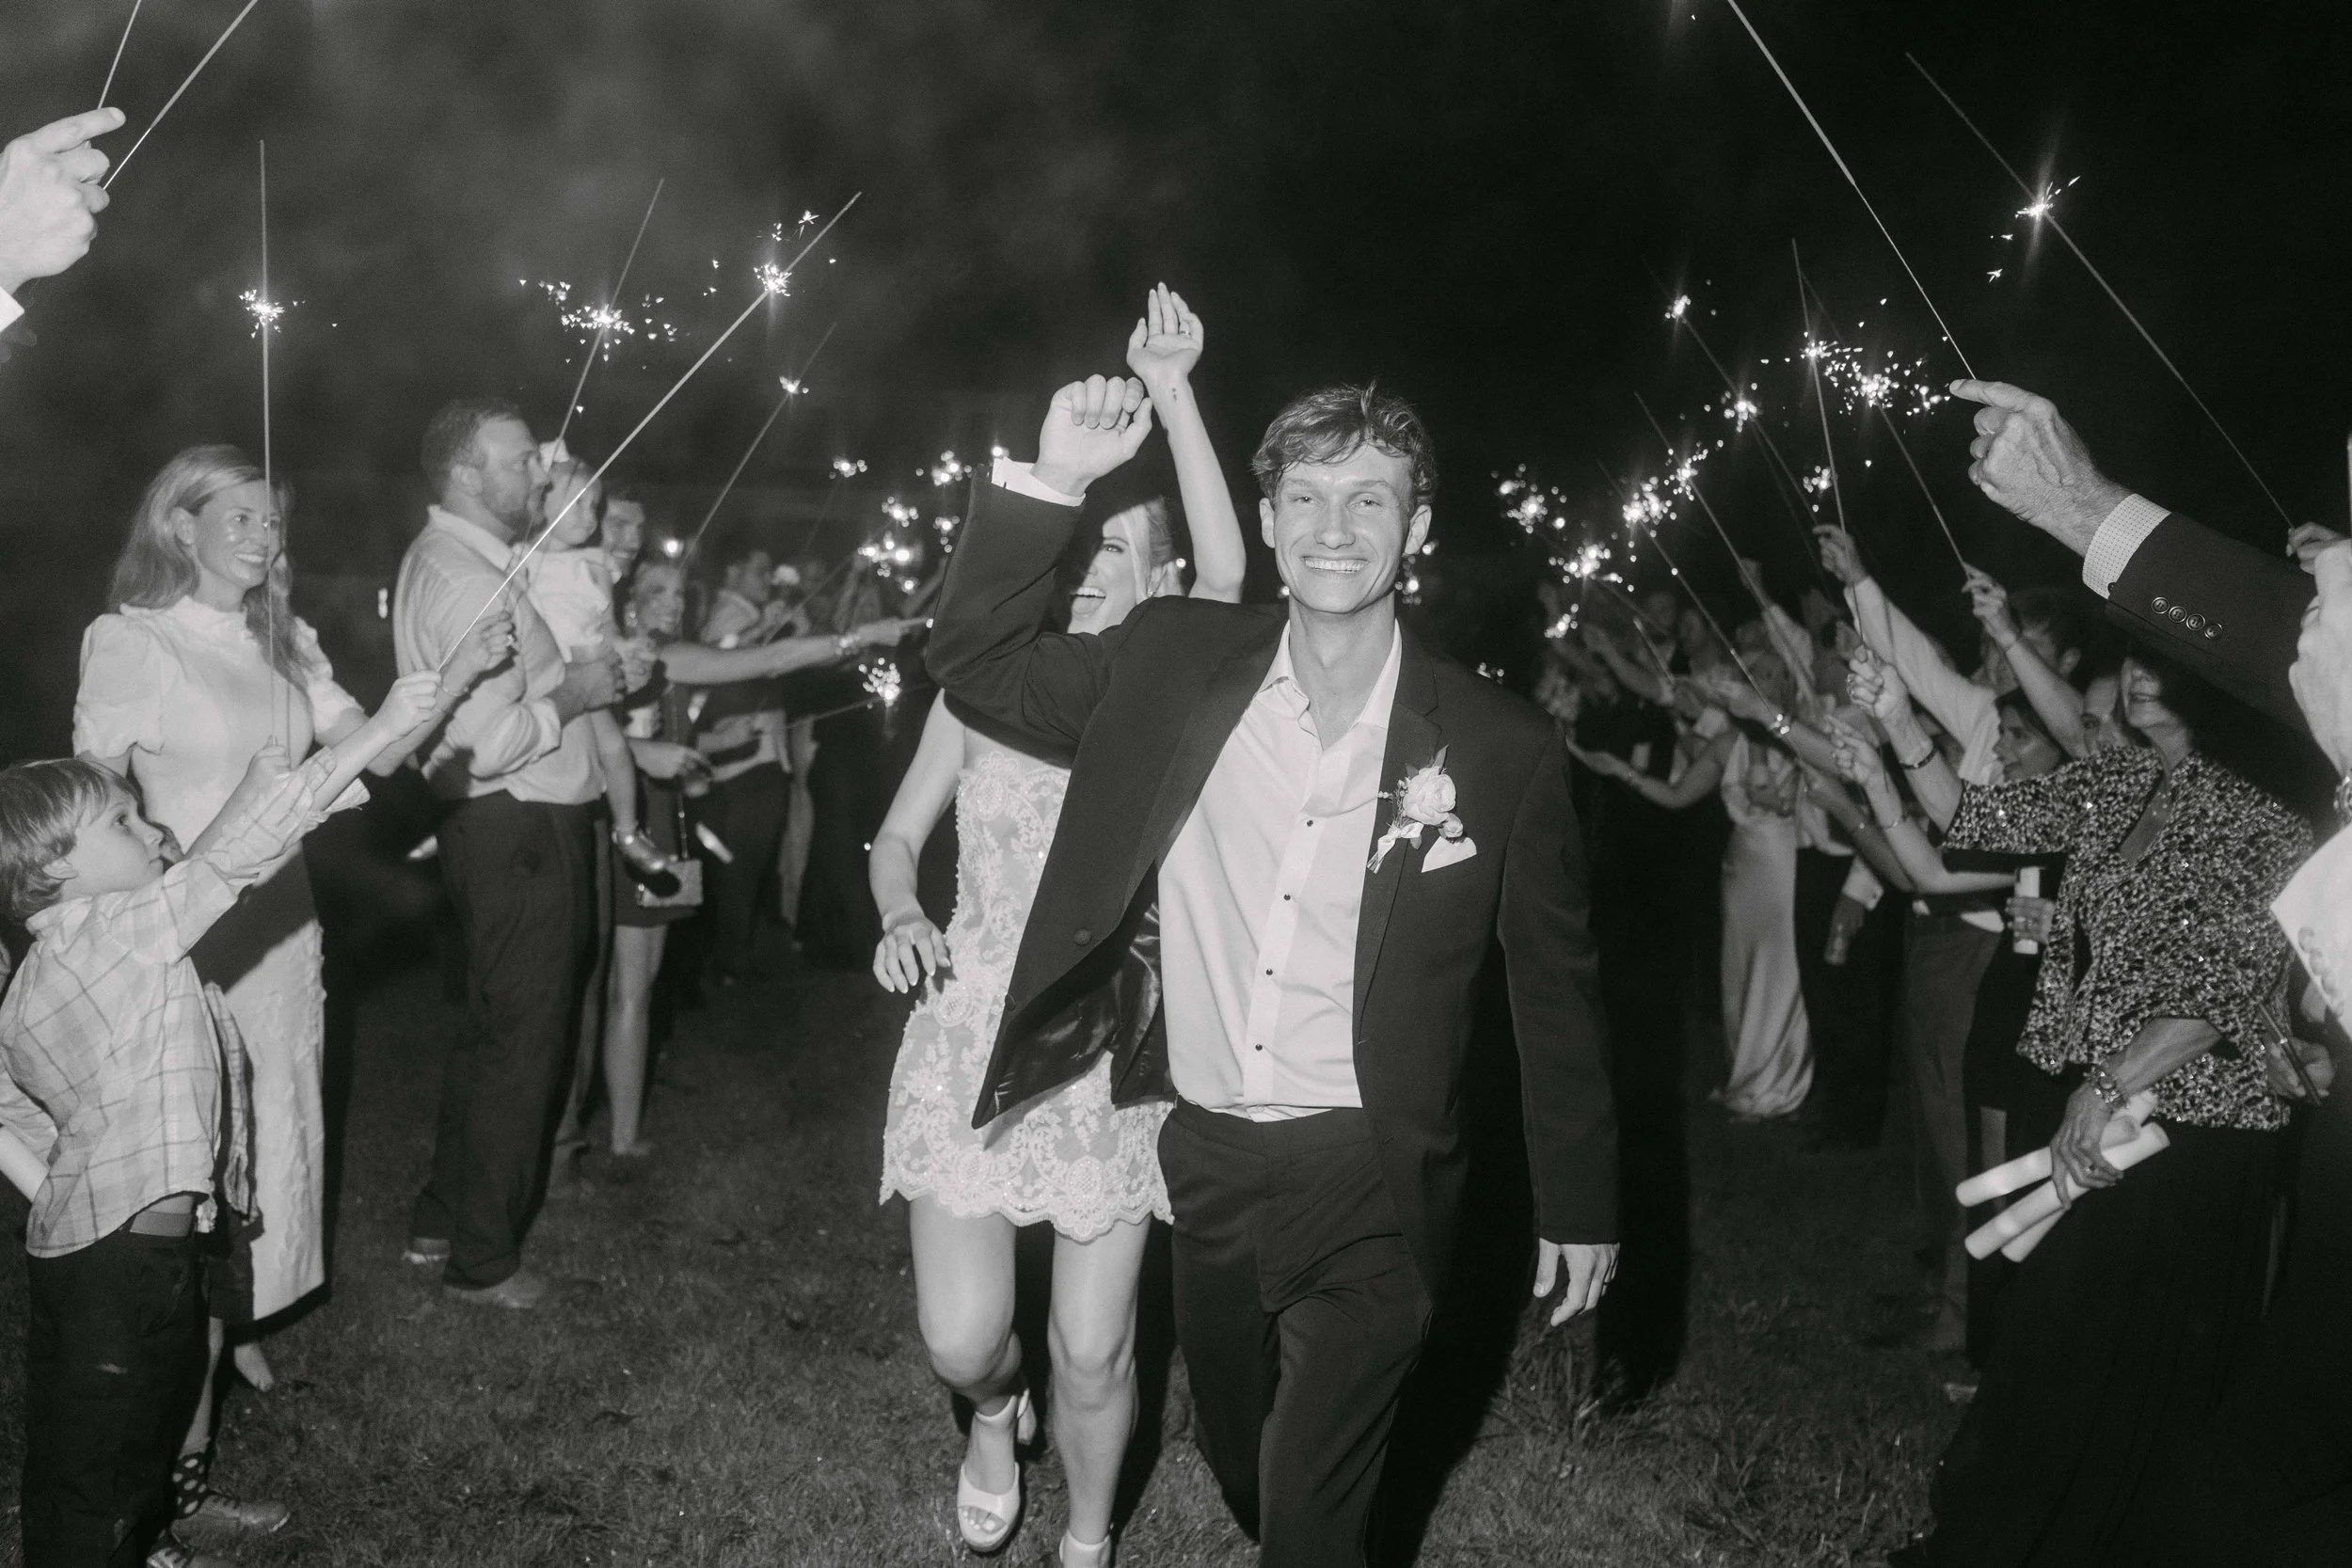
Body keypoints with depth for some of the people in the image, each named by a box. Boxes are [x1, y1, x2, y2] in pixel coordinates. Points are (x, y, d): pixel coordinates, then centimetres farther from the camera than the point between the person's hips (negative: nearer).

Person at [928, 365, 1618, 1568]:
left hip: (1369, 1184, -3)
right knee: (1238, 1460, 24)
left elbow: (1553, 986, -1)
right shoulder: (1177, 664, -4)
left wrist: (1579, 1202, 5)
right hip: (1203, 1155, 4)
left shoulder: (1501, 747, -10)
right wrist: (1052, 481, -10)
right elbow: (975, 660, 2)